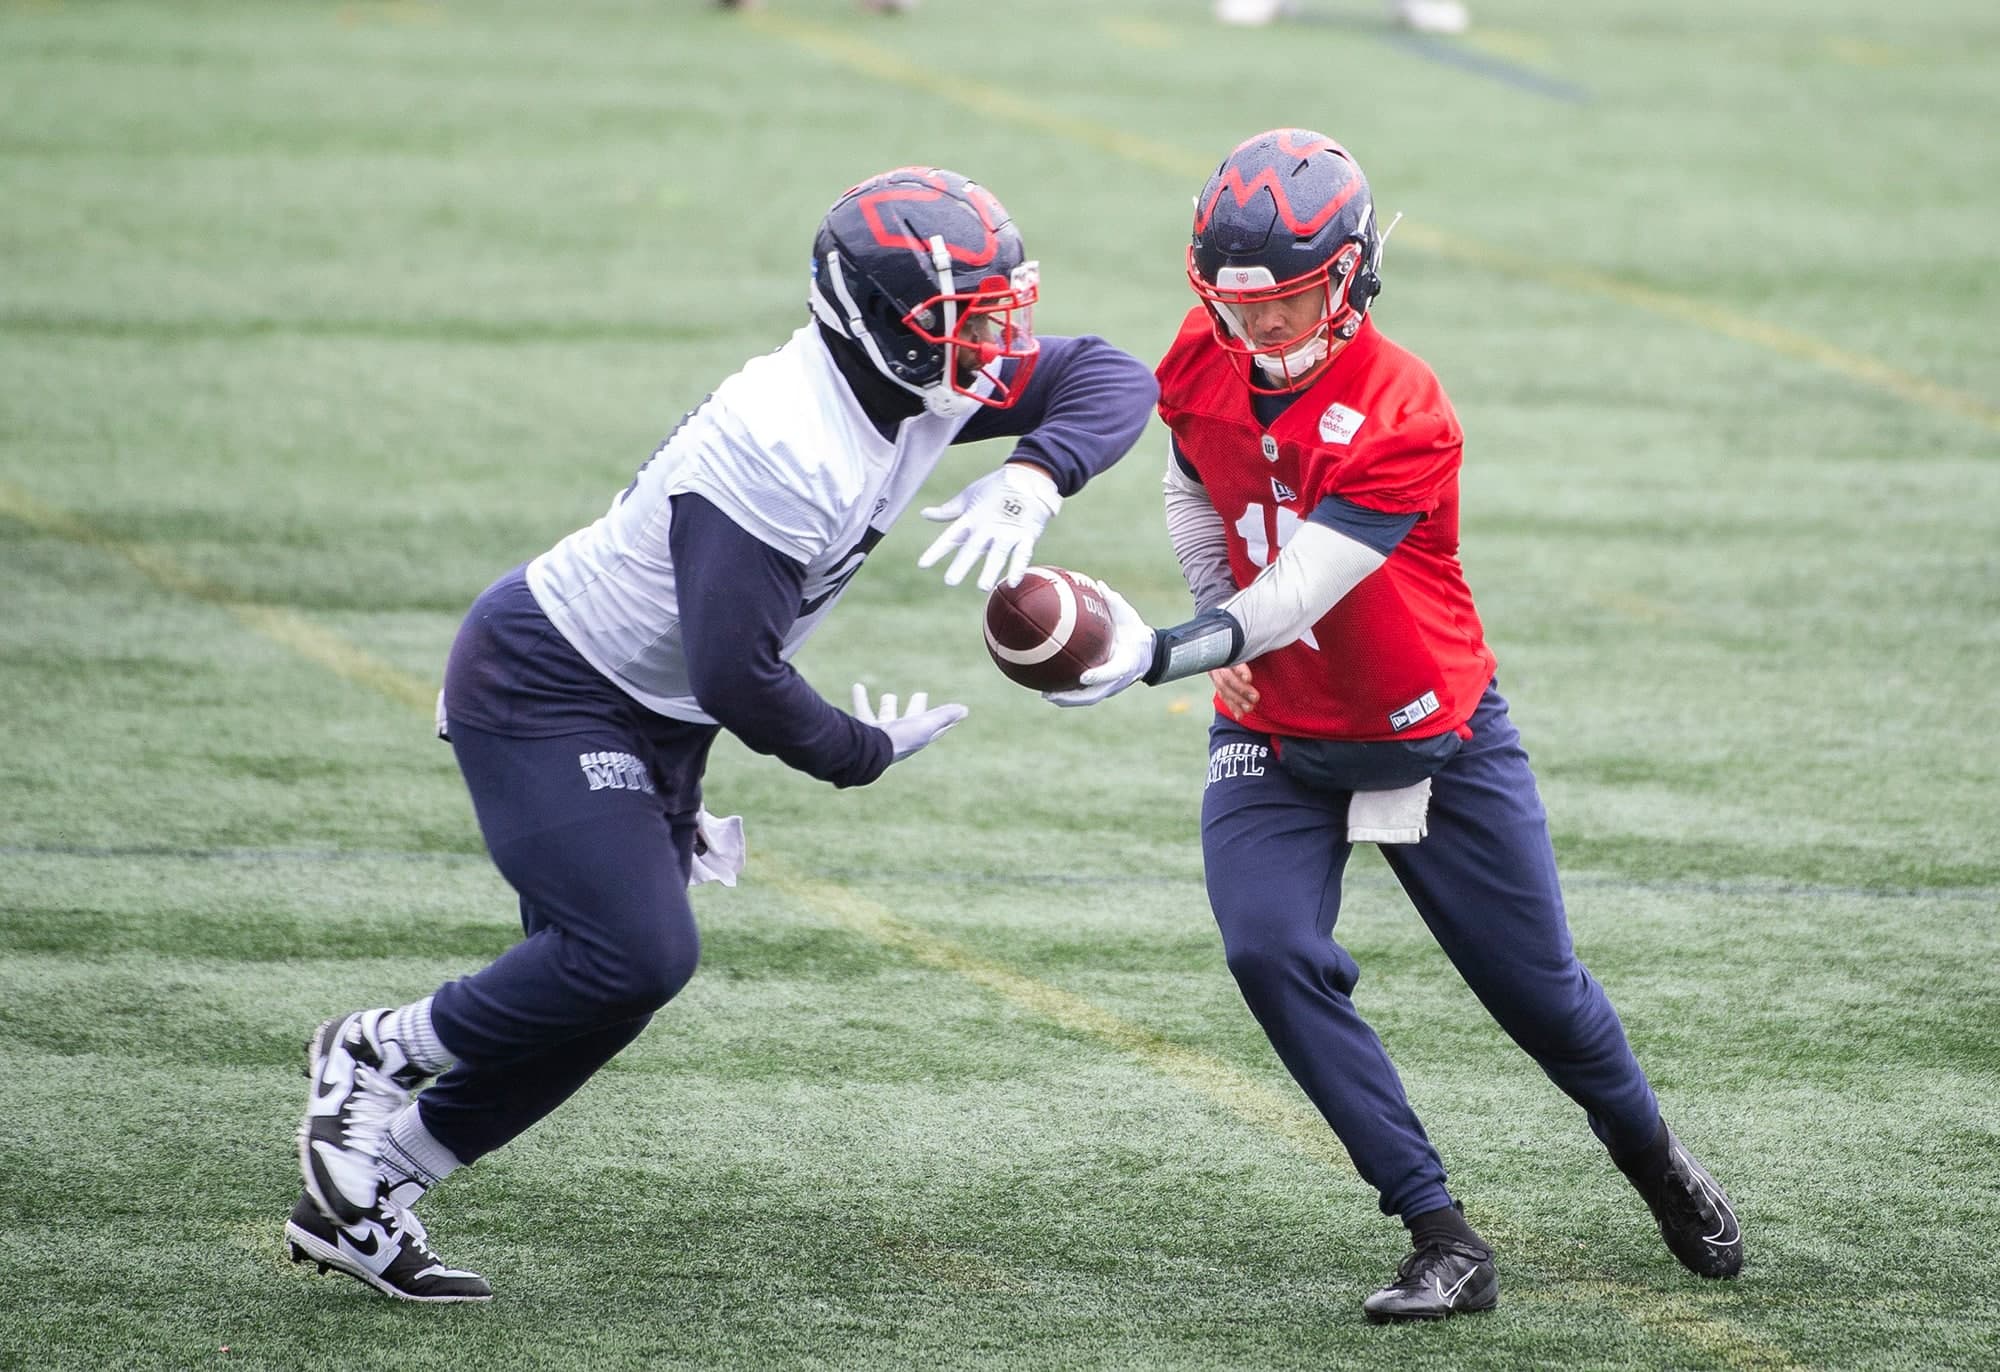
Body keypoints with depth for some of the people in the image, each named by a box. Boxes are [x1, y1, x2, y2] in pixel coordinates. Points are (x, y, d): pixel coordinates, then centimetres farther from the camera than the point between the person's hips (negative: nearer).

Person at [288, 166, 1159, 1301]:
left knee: (601, 982, 5)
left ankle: (357, 1196, 14)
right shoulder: (786, 451, -32)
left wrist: (1034, 479, -22)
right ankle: (376, 1056, 1)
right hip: (546, 686, -9)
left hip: (654, 717, 9)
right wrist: (862, 753, -13)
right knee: (637, 953, -21)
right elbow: (738, 676, -31)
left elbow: (1114, 379, -2)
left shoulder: (924, 386, -6)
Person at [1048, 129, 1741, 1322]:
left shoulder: (1403, 418, -28)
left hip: (1431, 739, -4)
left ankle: (1653, 1155, 41)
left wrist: (1160, 656, -49)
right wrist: (1217, 627, -1)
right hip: (1273, 738, 4)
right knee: (1272, 953, -22)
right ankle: (1445, 1241, -17)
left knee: (1537, 987, 6)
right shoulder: (1203, 369, -9)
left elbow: (1295, 599, -35)